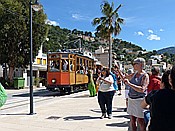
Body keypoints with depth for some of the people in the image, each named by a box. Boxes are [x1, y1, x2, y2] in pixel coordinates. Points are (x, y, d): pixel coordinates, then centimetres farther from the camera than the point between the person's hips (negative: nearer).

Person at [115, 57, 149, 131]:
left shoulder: (145, 76, -12)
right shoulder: (134, 74, 10)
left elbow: (142, 89, -24)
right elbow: (124, 78, 25)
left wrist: (129, 84, -24)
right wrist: (118, 70, 16)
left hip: (140, 100, -7)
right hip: (131, 99, 7)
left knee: (140, 121, -3)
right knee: (132, 120, 13)